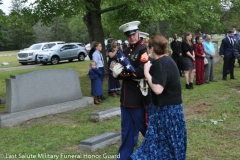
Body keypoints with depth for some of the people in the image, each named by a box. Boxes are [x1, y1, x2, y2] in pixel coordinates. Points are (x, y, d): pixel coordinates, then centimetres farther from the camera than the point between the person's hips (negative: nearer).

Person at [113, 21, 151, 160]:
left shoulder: (144, 49, -11)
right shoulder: (126, 52, 14)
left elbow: (141, 72, -23)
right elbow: (119, 71, 14)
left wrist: (121, 73, -15)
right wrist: (116, 71, -9)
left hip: (140, 96, -7)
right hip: (126, 96, 7)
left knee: (145, 127, 6)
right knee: (127, 130, 16)